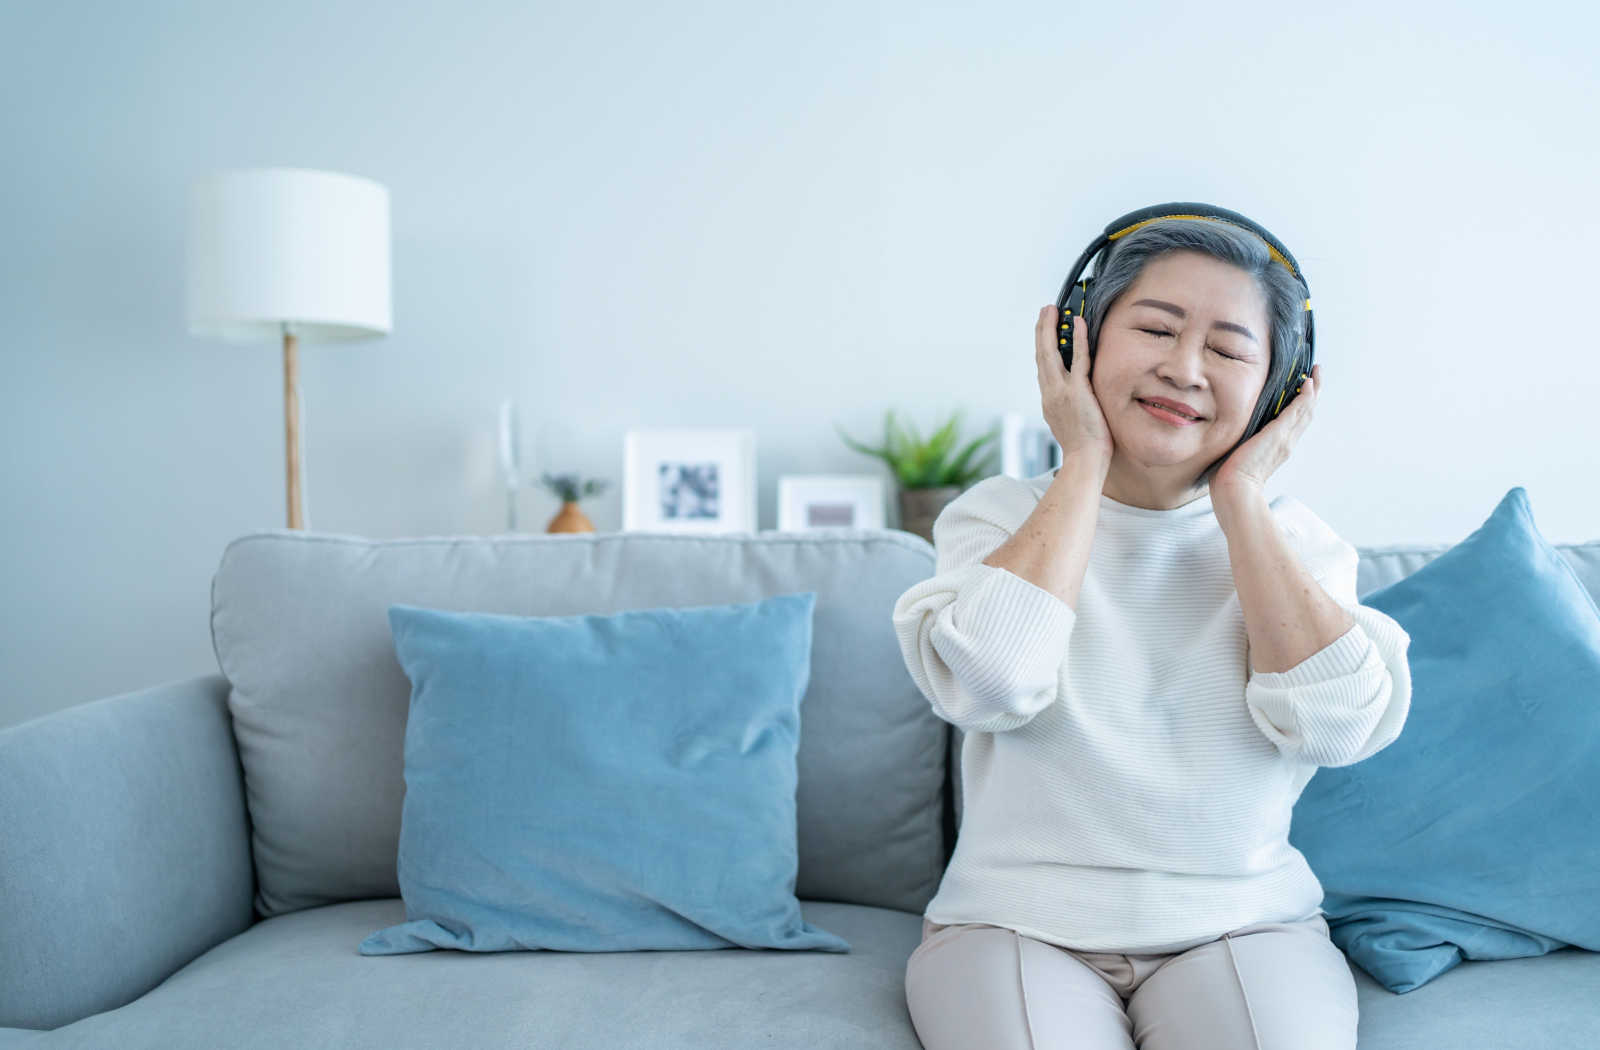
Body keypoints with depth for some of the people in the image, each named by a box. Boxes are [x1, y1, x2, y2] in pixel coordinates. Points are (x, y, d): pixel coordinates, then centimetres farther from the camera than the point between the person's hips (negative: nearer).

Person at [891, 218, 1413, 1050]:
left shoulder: (1293, 539, 6)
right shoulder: (997, 514, 1)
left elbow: (1341, 724, -13)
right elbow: (988, 684, -21)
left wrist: (1239, 498, -9)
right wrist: (1083, 464, -11)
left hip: (1243, 925, 2)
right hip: (1020, 922, -1)